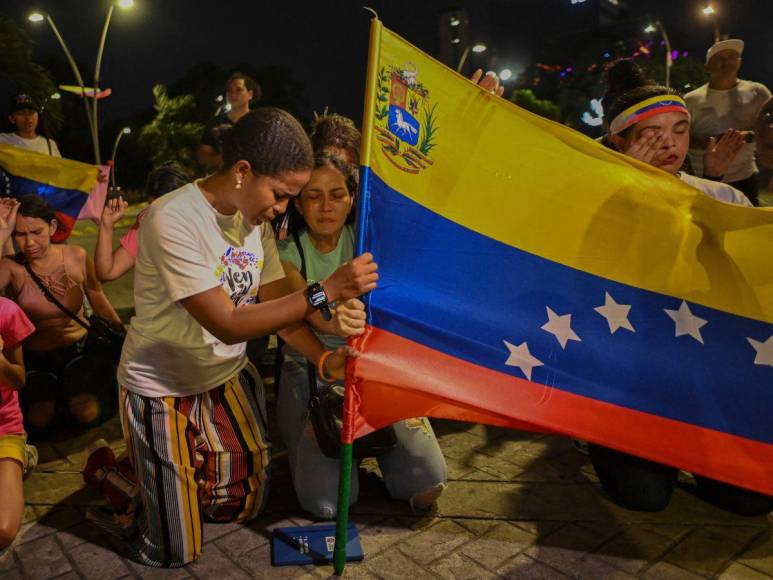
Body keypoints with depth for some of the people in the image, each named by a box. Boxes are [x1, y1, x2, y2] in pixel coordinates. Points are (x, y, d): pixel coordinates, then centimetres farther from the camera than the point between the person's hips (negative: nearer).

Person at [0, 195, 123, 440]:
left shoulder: (76, 257, -8)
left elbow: (95, 294, 8)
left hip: (78, 349, 0)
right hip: (34, 359, 0)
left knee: (89, 413, -21)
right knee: (39, 419, -22)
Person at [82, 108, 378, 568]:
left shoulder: (257, 218, -5)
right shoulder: (173, 220, -29)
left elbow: (275, 305, -4)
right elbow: (227, 324, -32)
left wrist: (325, 359, -20)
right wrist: (327, 291, -37)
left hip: (228, 376, 7)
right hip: (164, 388, -6)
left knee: (249, 505, 16)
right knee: (174, 552, 4)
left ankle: (186, 462, 37)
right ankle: (109, 471, 26)